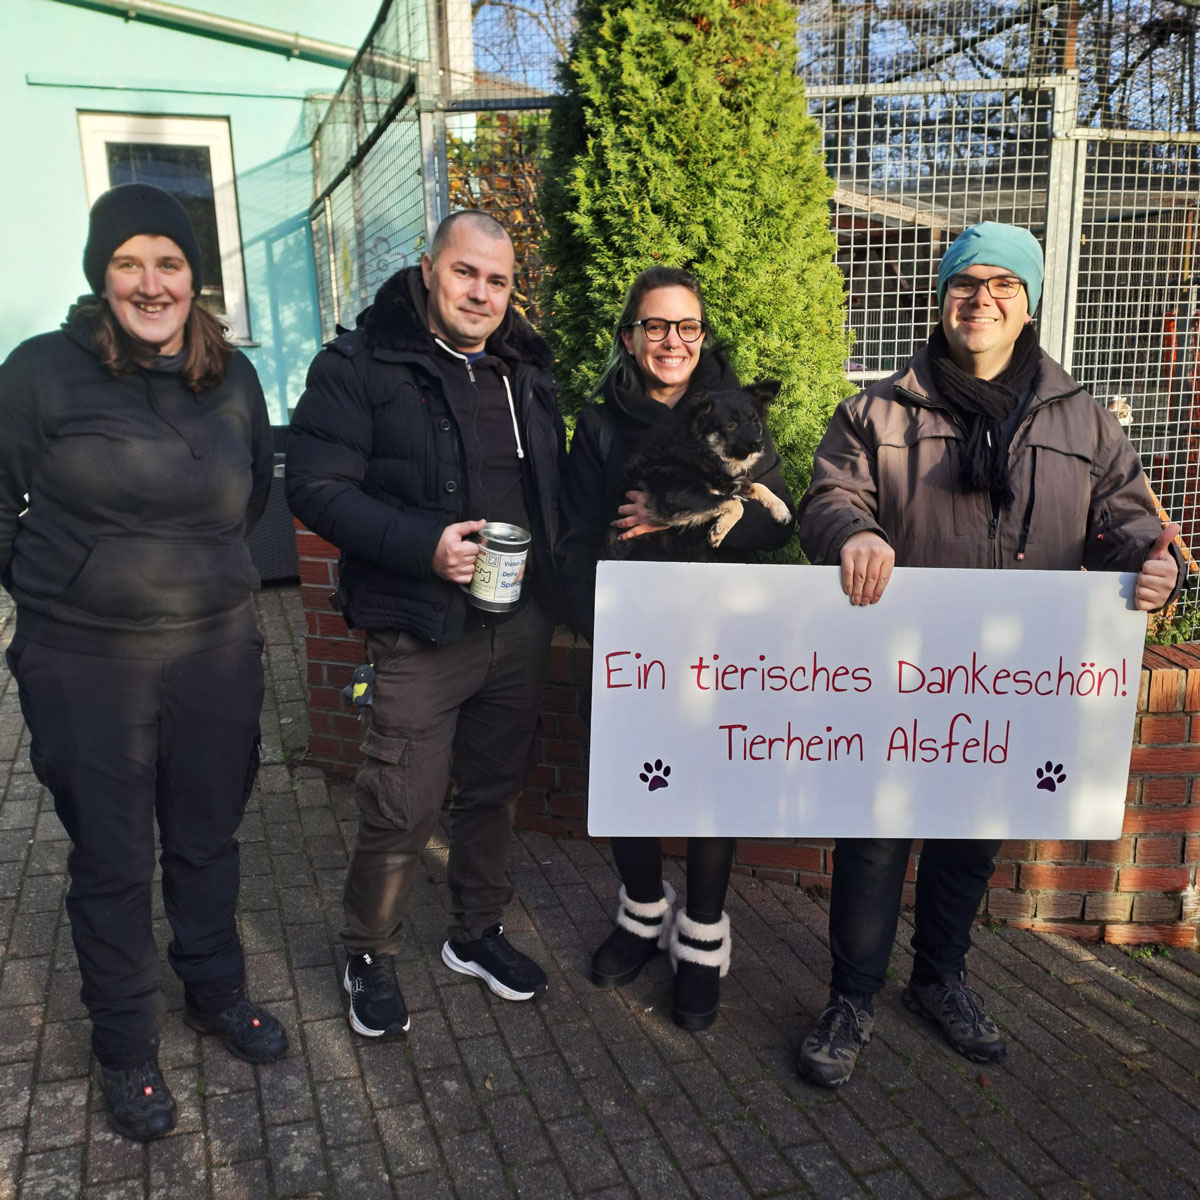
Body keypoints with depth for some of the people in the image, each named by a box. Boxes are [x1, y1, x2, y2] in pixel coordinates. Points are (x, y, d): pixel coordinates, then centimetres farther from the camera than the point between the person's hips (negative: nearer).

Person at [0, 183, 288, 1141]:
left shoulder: (232, 377, 3)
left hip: (220, 651, 4)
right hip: (86, 667, -3)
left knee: (208, 838, 19)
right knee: (111, 863, 12)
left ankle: (216, 989, 42)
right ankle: (127, 1049, 32)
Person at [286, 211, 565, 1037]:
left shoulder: (528, 371, 12)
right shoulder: (361, 366, -6)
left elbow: (556, 481, 21)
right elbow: (316, 488, -13)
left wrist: (549, 560, 6)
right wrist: (422, 544, -24)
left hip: (522, 628, 6)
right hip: (422, 632, -5)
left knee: (496, 790, 17)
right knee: (402, 811, 1)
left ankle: (478, 932, 37)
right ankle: (370, 959, 25)